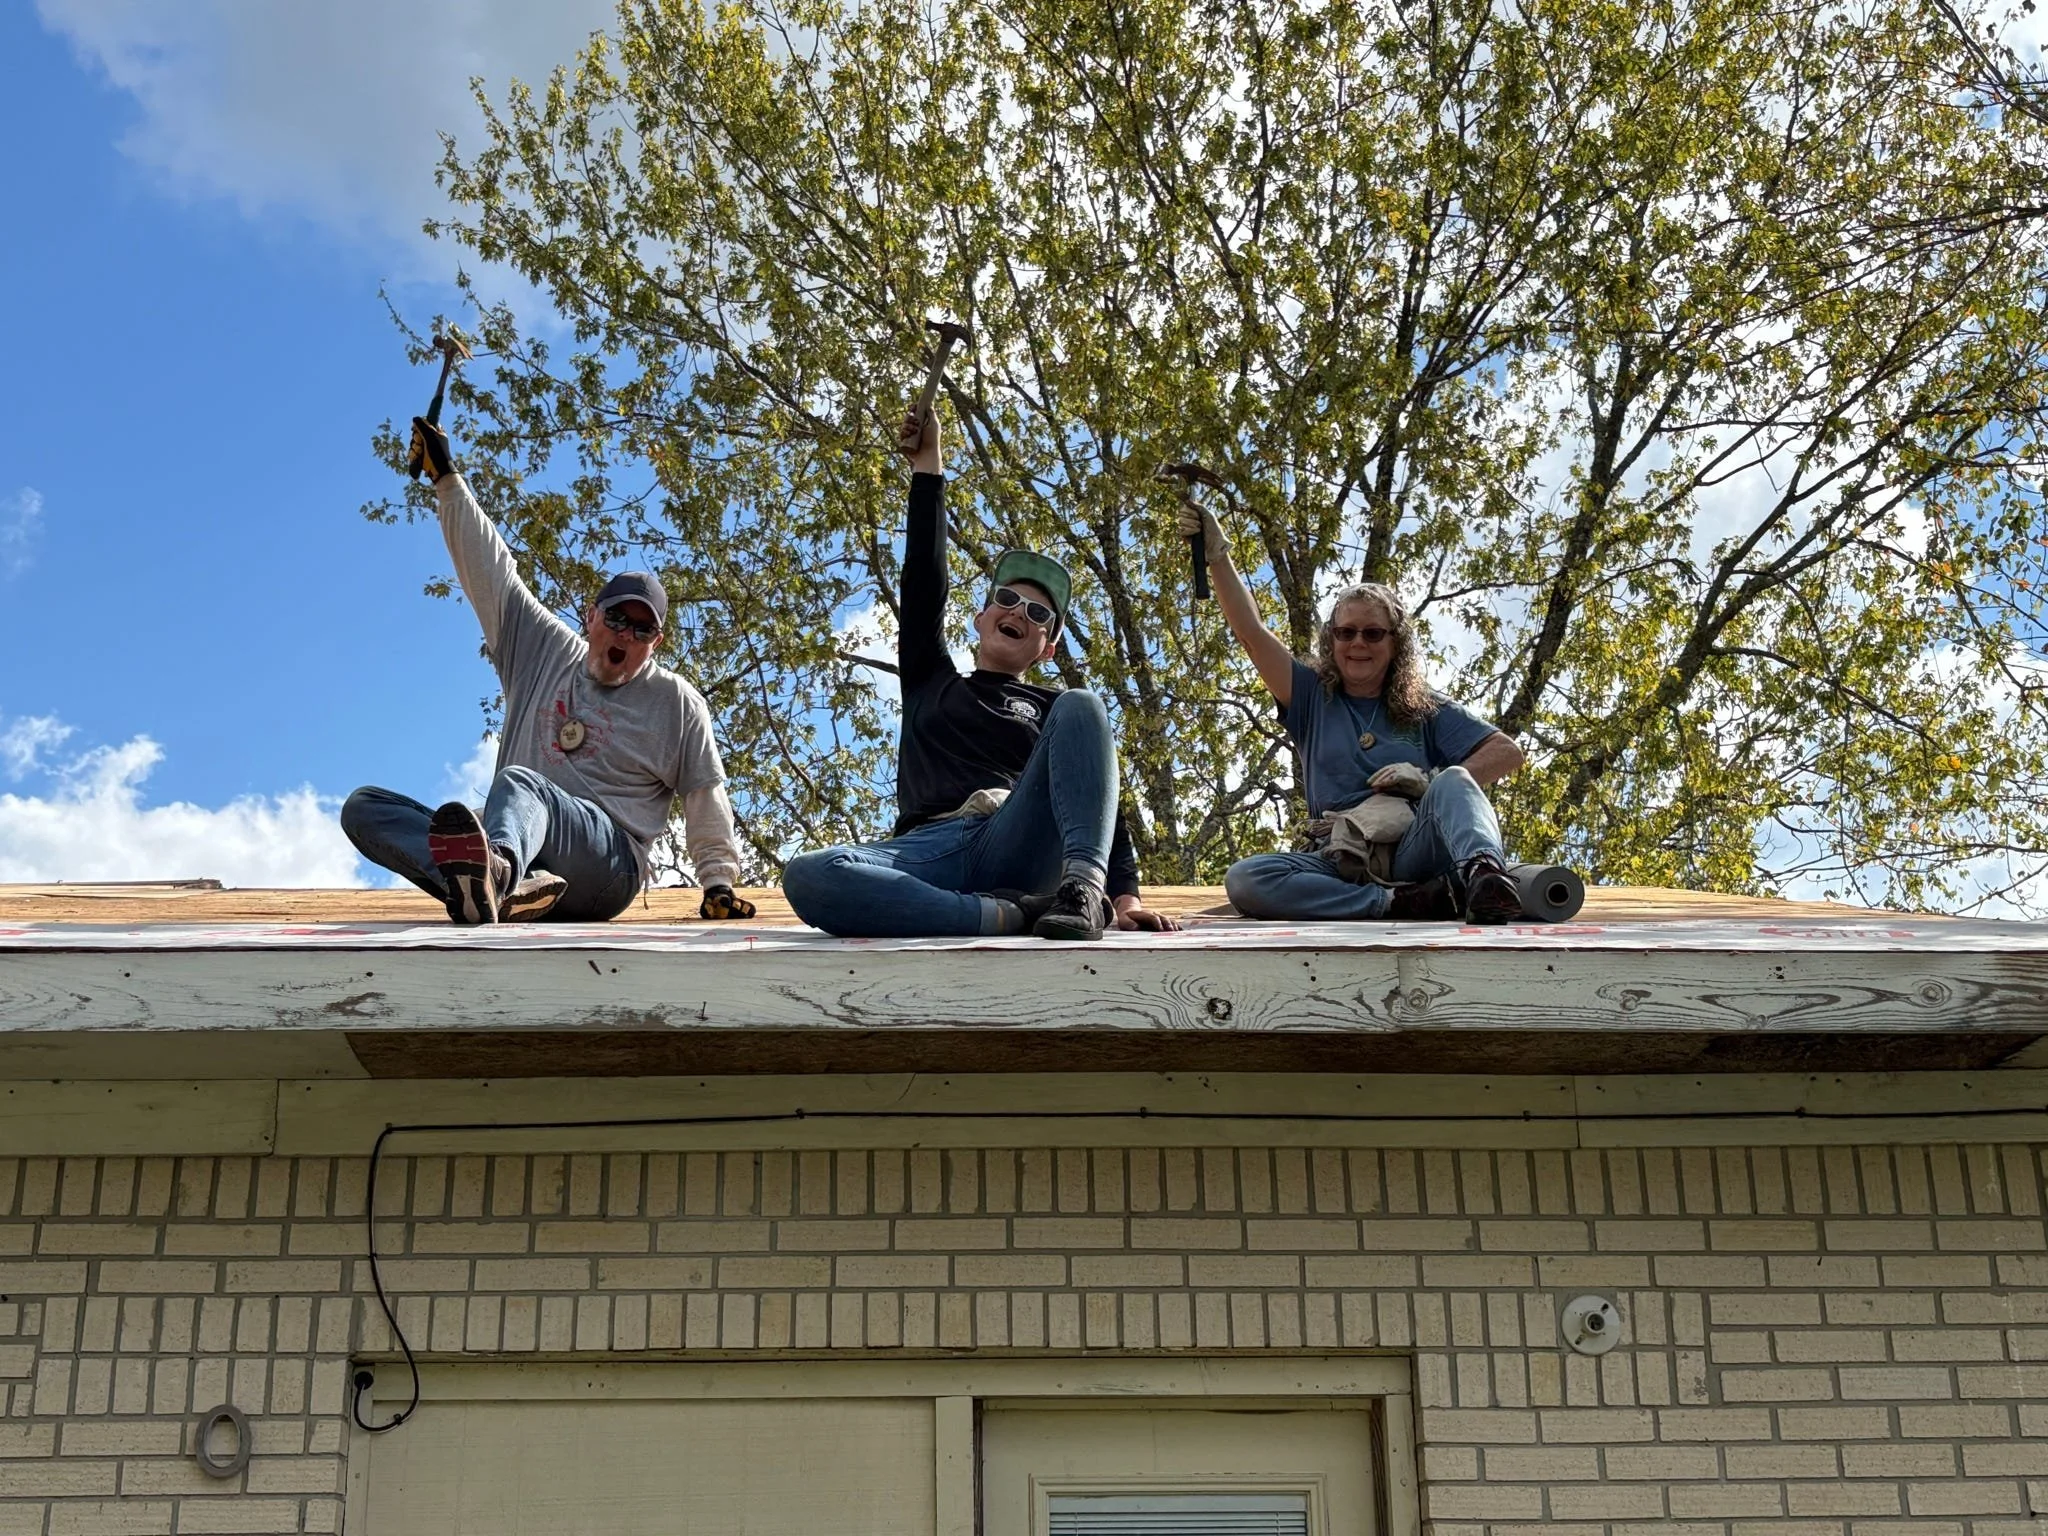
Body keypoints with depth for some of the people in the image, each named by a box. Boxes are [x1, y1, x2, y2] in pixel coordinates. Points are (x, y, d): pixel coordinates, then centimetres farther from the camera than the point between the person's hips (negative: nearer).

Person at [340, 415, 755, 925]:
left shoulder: (677, 702, 12)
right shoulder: (545, 652, 21)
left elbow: (706, 797, 8)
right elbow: (490, 570, 22)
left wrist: (719, 884, -2)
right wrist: (447, 480, 22)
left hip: (610, 861, -5)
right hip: (510, 846, 5)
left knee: (519, 783, -37)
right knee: (364, 807, -15)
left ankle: (493, 873, -77)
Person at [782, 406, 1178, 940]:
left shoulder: (1053, 708, 27)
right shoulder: (931, 682, 31)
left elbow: (1101, 798, 14)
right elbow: (924, 577, 23)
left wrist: (1125, 896, -3)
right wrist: (928, 465, 24)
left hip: (1019, 849, 0)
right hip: (927, 852, 0)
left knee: (1082, 706, -21)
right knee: (806, 875, -33)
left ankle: (1083, 887, -40)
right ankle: (1013, 915, -35)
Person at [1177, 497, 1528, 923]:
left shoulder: (1426, 709, 17)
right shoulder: (1312, 699, 18)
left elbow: (1508, 752, 8)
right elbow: (1250, 631, 7)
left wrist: (1432, 782, -7)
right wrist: (1216, 554, -4)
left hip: (1412, 855, 0)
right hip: (1339, 866, 1)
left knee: (1453, 780, -28)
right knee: (1244, 879, -30)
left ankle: (1483, 874, -57)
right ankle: (1404, 904, -37)